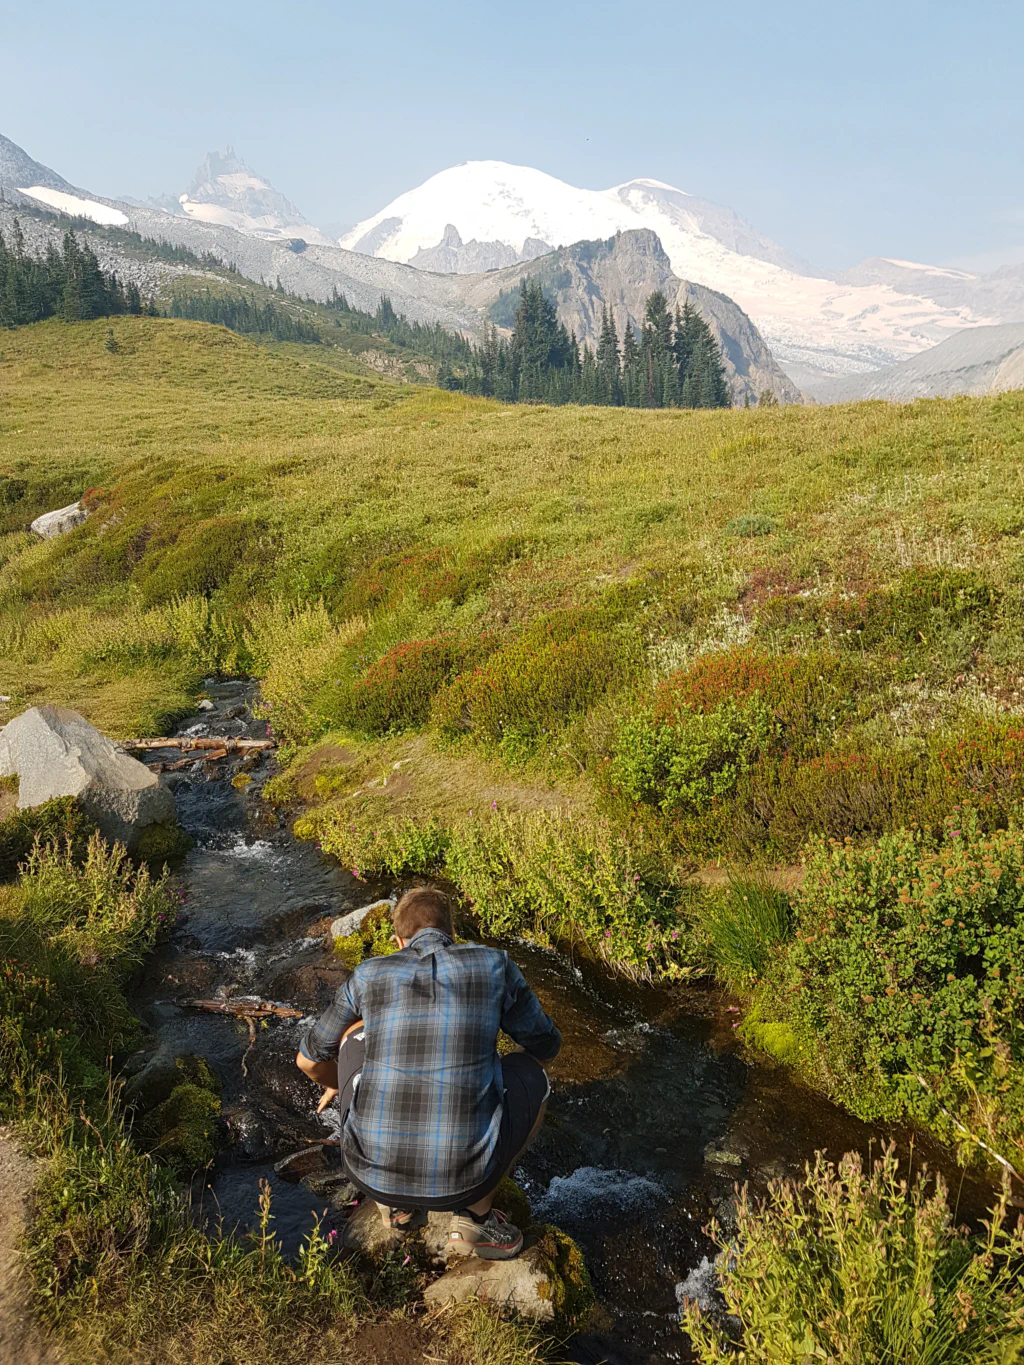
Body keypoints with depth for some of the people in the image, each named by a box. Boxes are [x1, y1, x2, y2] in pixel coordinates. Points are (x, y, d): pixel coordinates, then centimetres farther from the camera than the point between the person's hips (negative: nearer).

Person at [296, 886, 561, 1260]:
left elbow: (309, 1058, 22)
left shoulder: (369, 974, 7)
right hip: (463, 1178, -1)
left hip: (370, 1169, 1)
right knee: (533, 1076, 27)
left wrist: (335, 1082, 46)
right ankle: (475, 1216, 19)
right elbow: (546, 1046, 19)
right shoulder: (494, 964, 4)